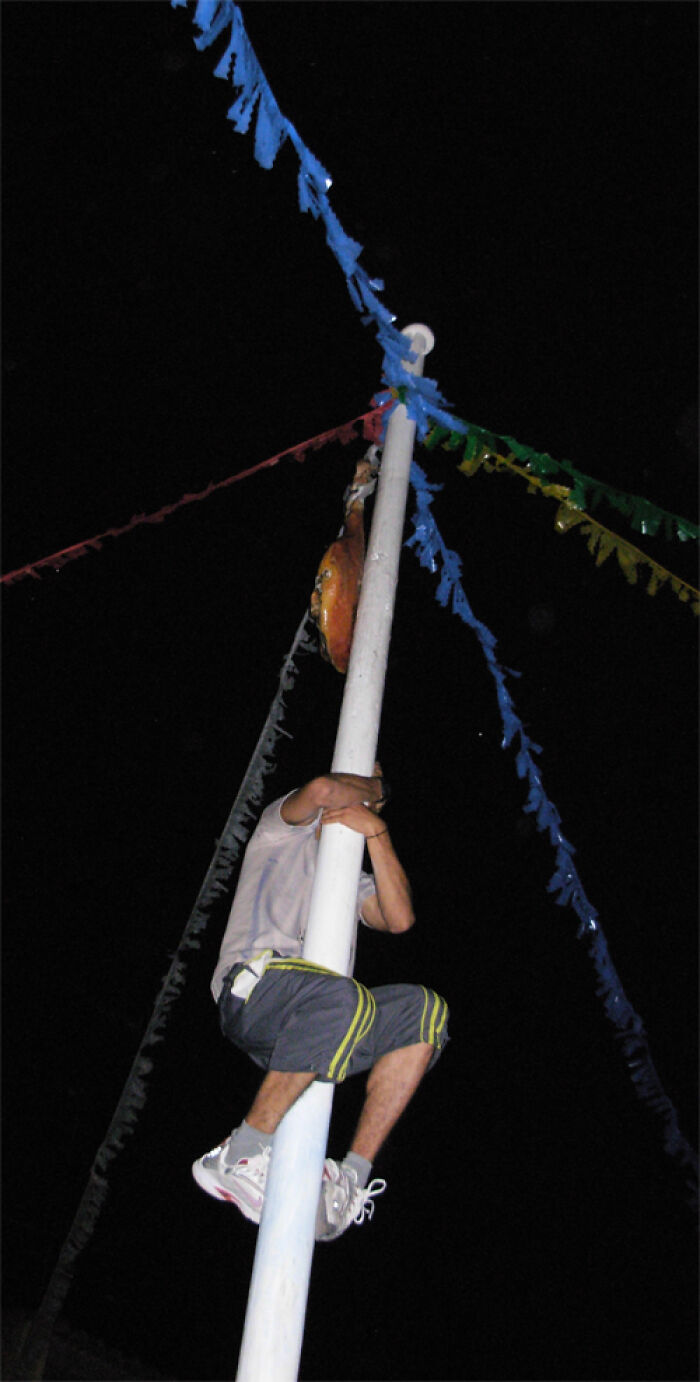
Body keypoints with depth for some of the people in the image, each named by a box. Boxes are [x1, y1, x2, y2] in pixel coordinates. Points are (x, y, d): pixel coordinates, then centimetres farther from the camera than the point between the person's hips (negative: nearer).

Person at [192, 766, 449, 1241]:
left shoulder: (353, 882, 33)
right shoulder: (285, 826, 21)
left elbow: (400, 918, 10)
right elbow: (321, 789, -5)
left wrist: (376, 831, 3)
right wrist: (370, 783, 15)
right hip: (253, 984, -6)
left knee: (424, 1010, -17)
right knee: (342, 998, -36)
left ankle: (352, 1176, -20)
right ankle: (238, 1158, -27)